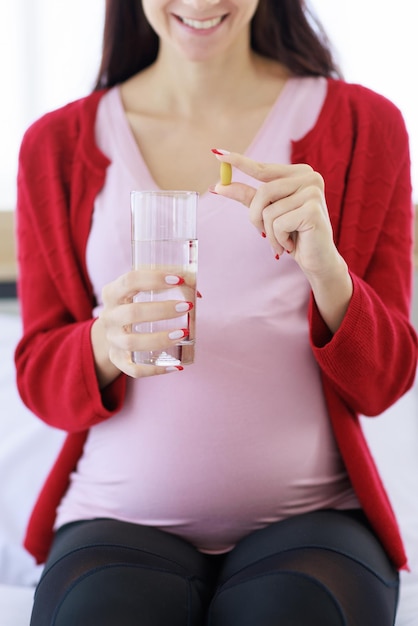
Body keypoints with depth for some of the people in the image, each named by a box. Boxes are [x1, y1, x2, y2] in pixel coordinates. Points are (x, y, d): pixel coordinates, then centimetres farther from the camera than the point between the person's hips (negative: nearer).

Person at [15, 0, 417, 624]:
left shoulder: (365, 124, 7)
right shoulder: (57, 143, 10)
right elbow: (39, 378, 9)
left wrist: (327, 270, -17)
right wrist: (107, 345, -15)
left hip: (307, 517, 0)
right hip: (119, 519, 0)